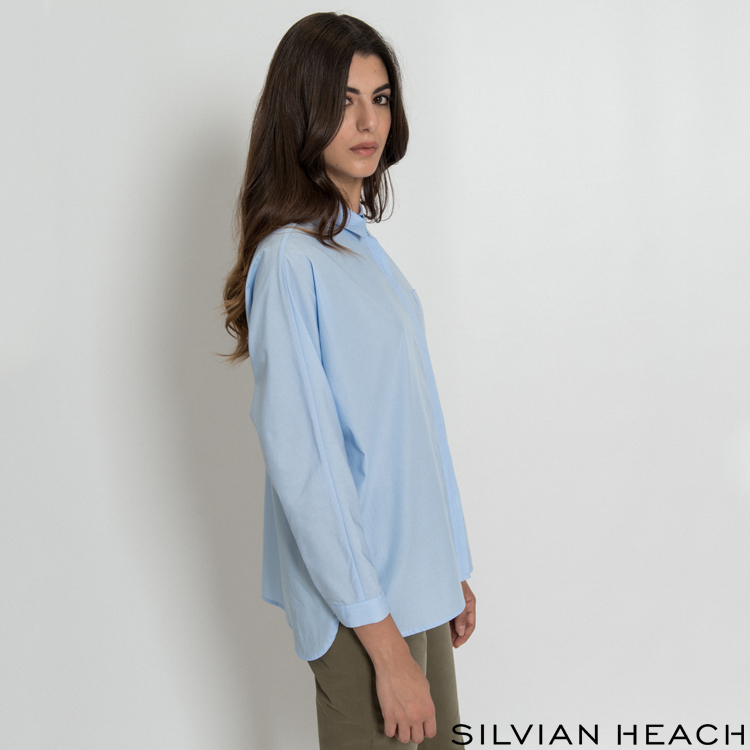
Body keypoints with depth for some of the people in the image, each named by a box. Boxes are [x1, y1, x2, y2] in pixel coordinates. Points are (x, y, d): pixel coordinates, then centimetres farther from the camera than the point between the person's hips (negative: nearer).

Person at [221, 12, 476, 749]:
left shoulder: (361, 244, 9)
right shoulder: (290, 260, -17)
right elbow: (305, 469, -21)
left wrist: (453, 572, 15)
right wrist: (383, 643, -20)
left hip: (415, 580, 8)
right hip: (360, 604, -8)